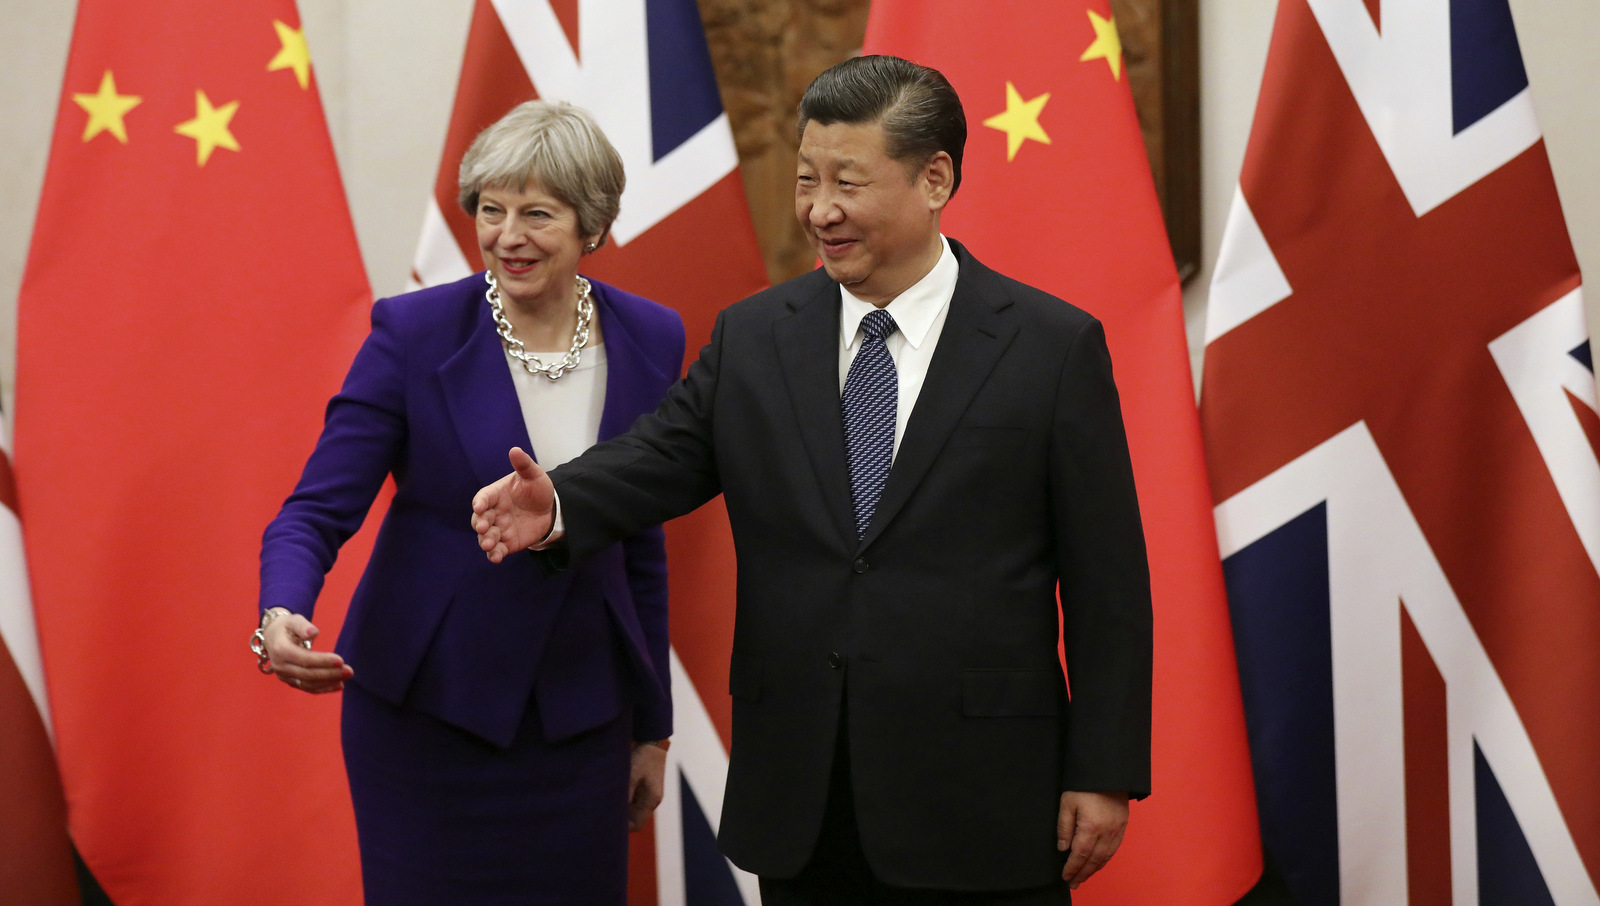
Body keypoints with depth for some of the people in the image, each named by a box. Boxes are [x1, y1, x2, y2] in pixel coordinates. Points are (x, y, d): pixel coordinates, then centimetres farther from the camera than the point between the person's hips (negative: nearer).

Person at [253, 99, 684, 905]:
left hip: (580, 716, 3)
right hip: (428, 711, -3)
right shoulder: (414, 333, -10)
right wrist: (282, 617, -32)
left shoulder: (650, 341, 0)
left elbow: (640, 544, 9)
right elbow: (317, 511, -11)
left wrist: (652, 727, 12)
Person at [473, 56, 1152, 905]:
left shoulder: (1054, 347, -3)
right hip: (799, 804, 3)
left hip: (976, 804, -3)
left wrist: (1104, 774, -6)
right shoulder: (750, 338, 8)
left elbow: (1106, 580, -3)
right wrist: (557, 504, -25)